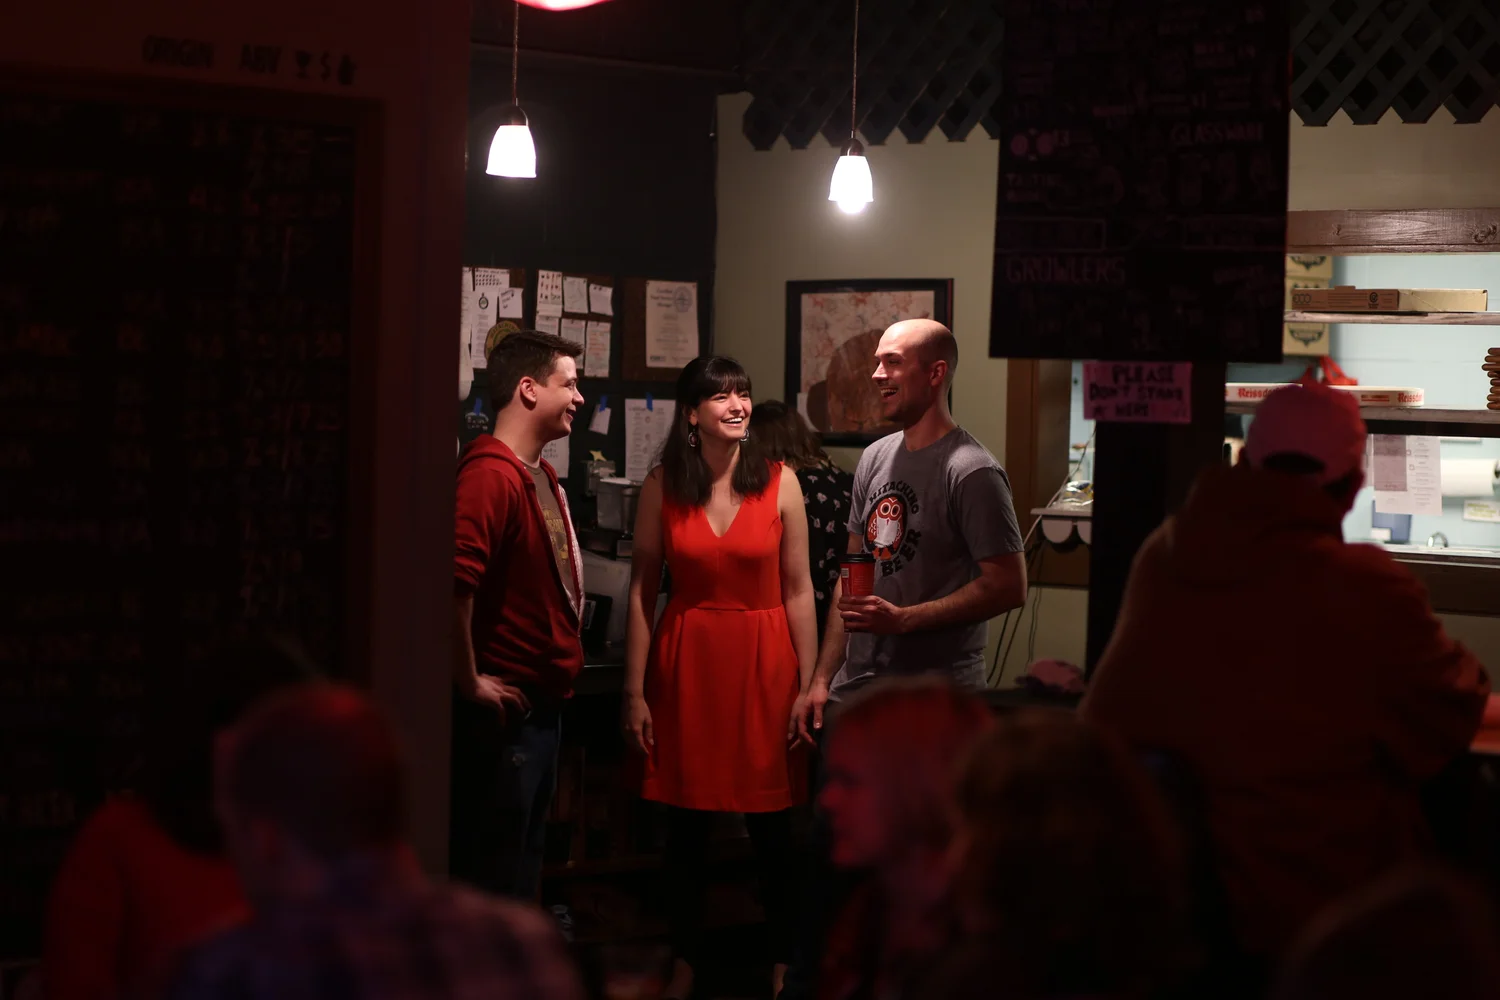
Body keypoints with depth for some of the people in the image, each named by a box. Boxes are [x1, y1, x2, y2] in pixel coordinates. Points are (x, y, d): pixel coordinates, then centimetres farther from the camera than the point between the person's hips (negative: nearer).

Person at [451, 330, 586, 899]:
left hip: (542, 701, 10)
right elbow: (454, 580, -32)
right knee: (492, 873, -2)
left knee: (523, 859, 17)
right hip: (504, 706, -10)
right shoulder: (491, 474, -19)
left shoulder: (540, 475, 14)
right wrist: (470, 682, -23)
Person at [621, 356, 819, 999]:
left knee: (772, 824, 5)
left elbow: (798, 592, -1)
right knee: (686, 823, 8)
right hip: (685, 661, 1)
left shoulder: (779, 483, -4)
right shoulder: (662, 486, -2)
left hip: (763, 660, -1)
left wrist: (810, 686, -4)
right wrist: (635, 692, -2)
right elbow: (642, 590, 0)